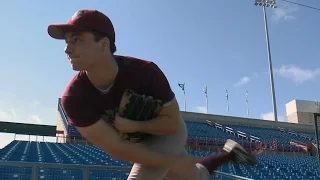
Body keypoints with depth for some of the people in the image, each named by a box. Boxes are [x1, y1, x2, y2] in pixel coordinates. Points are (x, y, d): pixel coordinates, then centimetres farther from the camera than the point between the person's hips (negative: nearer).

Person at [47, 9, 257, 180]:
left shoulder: (144, 71, -35)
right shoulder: (74, 97, -29)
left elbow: (173, 122, -21)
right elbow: (116, 148, -28)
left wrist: (133, 126, -36)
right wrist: (173, 163, -26)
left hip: (167, 133, -4)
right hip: (138, 142, 4)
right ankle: (229, 154, 48)